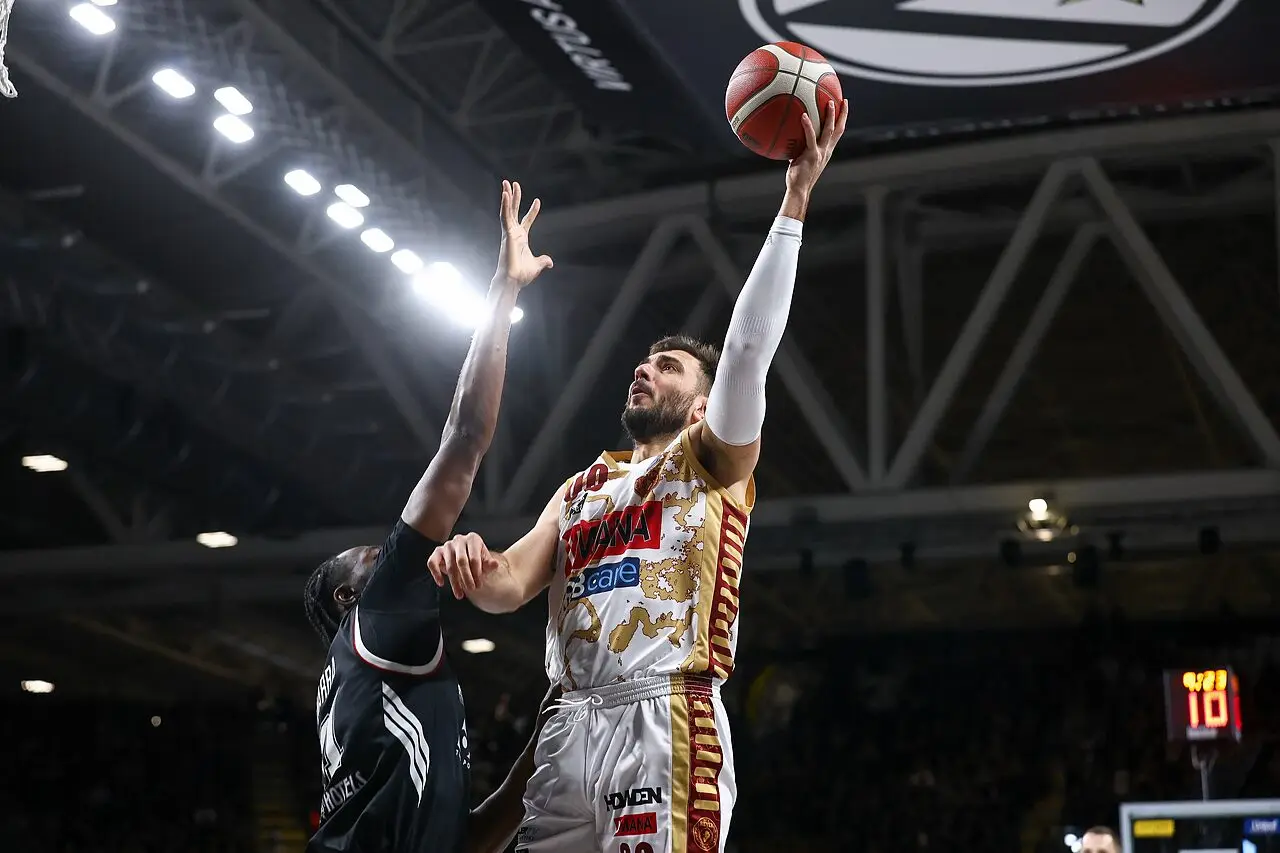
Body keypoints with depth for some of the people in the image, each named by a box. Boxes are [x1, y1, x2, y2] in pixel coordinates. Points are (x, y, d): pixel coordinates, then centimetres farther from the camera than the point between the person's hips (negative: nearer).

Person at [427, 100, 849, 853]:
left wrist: (794, 200, -11)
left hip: (666, 726, -5)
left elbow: (748, 352, -7)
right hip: (572, 730, 5)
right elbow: (510, 587, 16)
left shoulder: (714, 460, 10)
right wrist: (472, 564, -10)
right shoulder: (581, 488, 26)